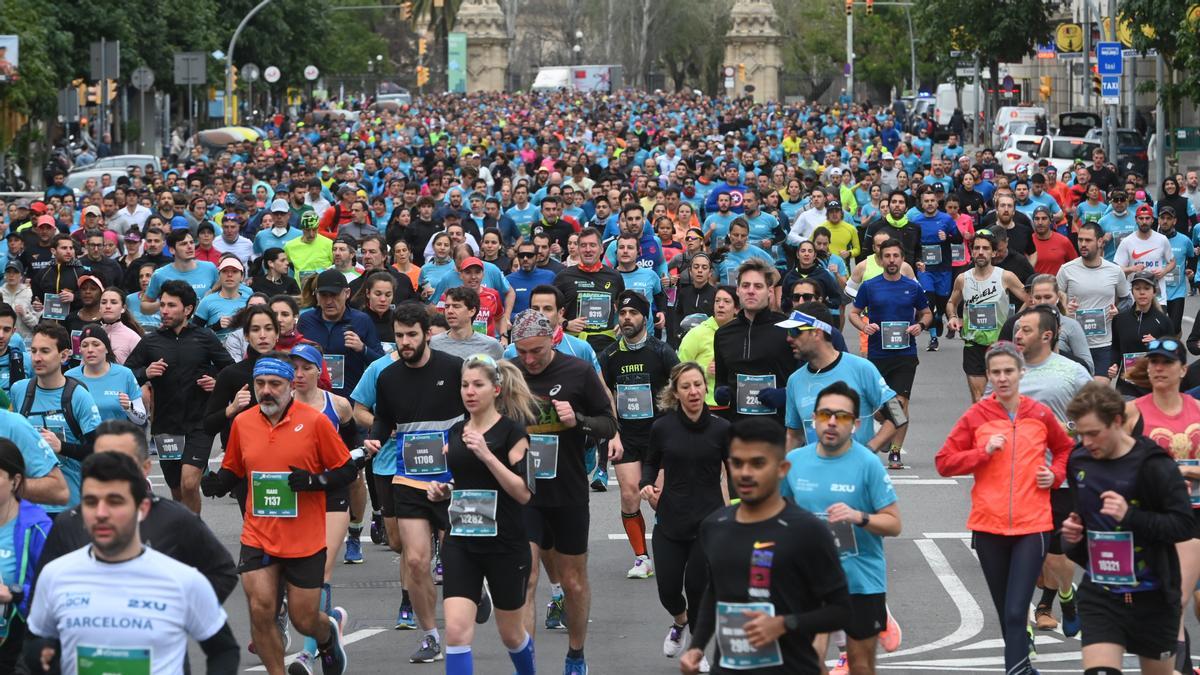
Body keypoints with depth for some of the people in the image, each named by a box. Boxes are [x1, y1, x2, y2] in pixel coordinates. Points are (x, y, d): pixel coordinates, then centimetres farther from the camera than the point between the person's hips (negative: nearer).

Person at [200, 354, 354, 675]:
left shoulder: (315, 421, -9)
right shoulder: (242, 423, 2)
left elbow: (348, 470, -4)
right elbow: (232, 470, 15)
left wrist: (315, 481, -21)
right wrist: (217, 483, -7)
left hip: (306, 541, -2)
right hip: (257, 537, 2)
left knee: (304, 620, 5)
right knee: (260, 611, -10)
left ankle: (330, 630, 42)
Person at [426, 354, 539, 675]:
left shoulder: (512, 431, -8)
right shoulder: (456, 432, 8)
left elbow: (524, 492, -17)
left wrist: (487, 455, -24)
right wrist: (442, 490, 2)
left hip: (505, 544, -4)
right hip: (461, 543, 4)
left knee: (511, 634, 13)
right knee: (456, 629, -13)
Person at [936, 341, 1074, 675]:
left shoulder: (1040, 415, 2)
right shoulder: (975, 416, -1)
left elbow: (1065, 449, 21)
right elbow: (944, 462, -3)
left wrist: (1055, 474, 2)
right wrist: (984, 451, -14)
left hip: (1032, 525, -1)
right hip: (988, 526, 2)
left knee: (1016, 611, -13)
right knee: (1005, 609, 14)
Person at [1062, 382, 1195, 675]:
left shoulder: (1153, 465, -15)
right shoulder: (1078, 461, 3)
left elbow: (1186, 525, -19)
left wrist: (1131, 516, -30)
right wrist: (1073, 533, 0)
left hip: (1151, 596, -3)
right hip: (1100, 595, 4)